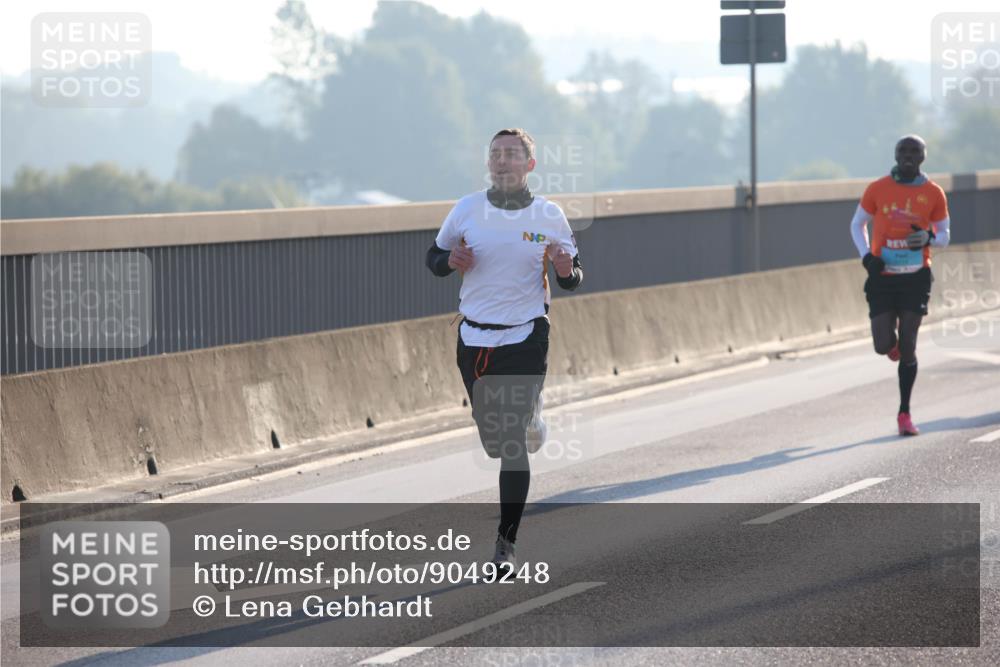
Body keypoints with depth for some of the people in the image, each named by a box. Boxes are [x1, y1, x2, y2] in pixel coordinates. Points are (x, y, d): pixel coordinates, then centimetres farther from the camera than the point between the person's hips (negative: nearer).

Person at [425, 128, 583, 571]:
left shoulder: (549, 215, -2)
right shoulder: (467, 210, 1)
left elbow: (573, 280, 6)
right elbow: (434, 258, 11)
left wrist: (566, 271, -17)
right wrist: (450, 260, -12)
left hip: (525, 339, -3)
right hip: (474, 339, 3)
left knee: (513, 443, -11)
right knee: (493, 440, 13)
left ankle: (506, 543, -5)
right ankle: (530, 419, 50)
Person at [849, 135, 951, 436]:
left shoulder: (934, 194, 1)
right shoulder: (877, 189, 0)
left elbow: (944, 235, 11)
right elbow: (857, 224, 11)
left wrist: (929, 238, -13)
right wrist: (866, 256, -5)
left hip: (916, 277, 0)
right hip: (882, 276, 0)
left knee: (907, 346, -3)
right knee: (883, 345, -8)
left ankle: (904, 414, 7)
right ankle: (892, 340, 32)